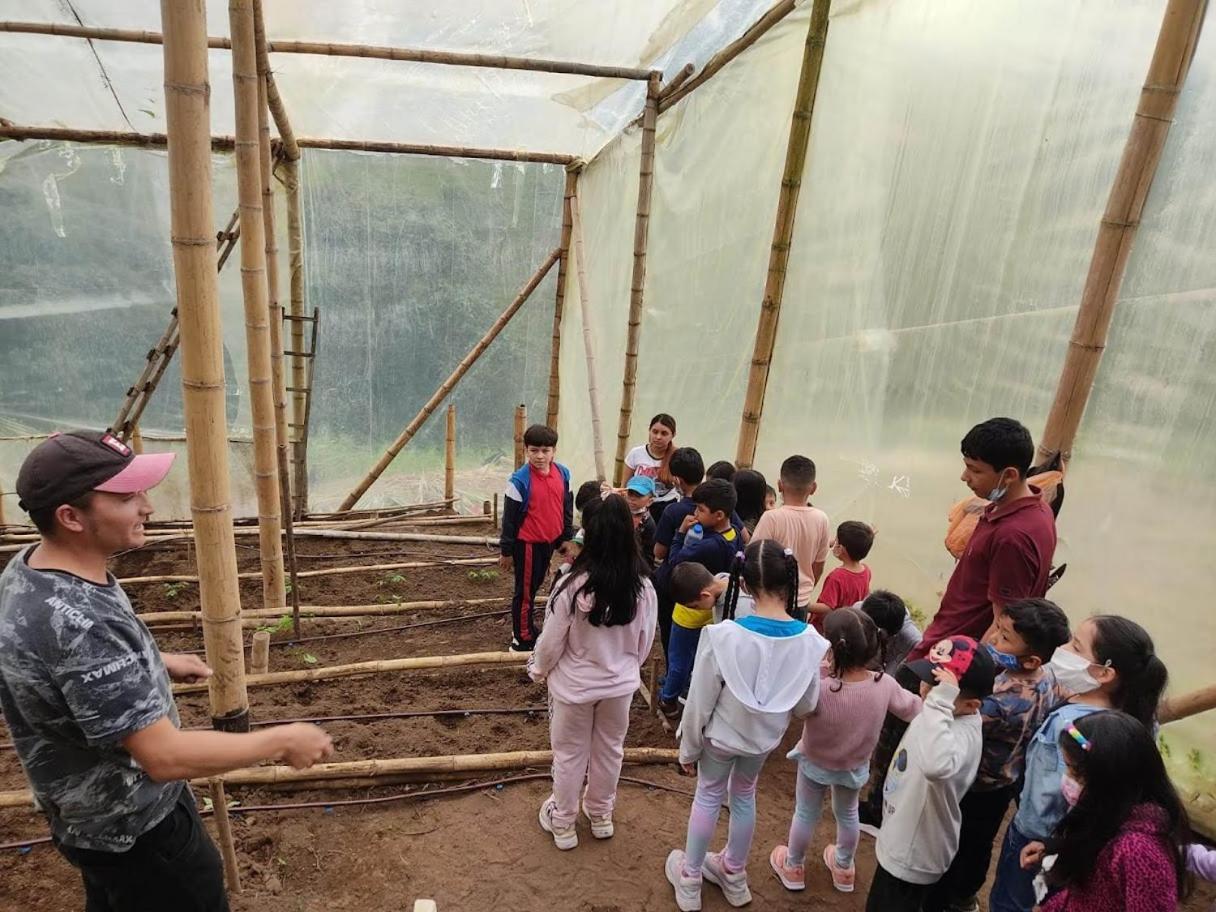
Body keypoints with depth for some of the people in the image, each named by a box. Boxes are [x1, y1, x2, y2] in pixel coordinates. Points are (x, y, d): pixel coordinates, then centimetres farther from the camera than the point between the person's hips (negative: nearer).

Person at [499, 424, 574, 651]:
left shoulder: (563, 474, -2)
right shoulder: (519, 480, -18)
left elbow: (567, 508, 9)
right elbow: (510, 517, -12)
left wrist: (567, 538, 12)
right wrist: (506, 550, -7)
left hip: (550, 541, 6)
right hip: (527, 543, -6)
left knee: (536, 584, 21)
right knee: (525, 591, 6)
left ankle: (527, 628, 38)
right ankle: (522, 639, 20)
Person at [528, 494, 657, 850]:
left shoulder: (573, 585, -28)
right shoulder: (643, 587, -17)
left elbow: (551, 641, -16)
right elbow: (645, 641, -2)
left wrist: (538, 669, 5)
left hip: (574, 685, -3)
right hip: (620, 684, 3)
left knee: (569, 754, 19)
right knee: (609, 751, 24)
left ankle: (562, 823, 38)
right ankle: (601, 815, 45)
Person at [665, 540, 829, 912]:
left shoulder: (724, 636, -32)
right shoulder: (810, 641, -23)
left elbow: (700, 701, -19)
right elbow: (806, 705, -9)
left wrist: (688, 748, -2)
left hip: (722, 734, -2)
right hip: (765, 737, 3)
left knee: (708, 797, 22)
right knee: (744, 797, 27)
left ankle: (689, 879, 41)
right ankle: (734, 874, 49)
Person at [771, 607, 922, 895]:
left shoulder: (819, 690, -41)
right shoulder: (885, 685, -28)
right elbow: (915, 709, -10)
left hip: (815, 764, -3)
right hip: (856, 767, 3)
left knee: (805, 814, 24)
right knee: (847, 814, 30)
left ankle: (793, 868, 48)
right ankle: (844, 869, 55)